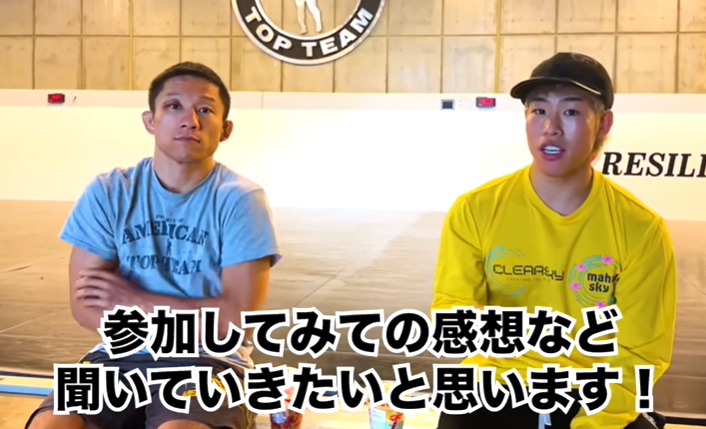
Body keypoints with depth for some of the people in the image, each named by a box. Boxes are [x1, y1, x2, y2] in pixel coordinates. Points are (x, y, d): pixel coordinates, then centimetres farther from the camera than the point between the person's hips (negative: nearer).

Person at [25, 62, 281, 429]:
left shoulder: (240, 200, -7)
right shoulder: (107, 193, 1)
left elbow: (238, 318, -12)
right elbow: (85, 306, -3)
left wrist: (136, 301, -7)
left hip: (209, 361, -2)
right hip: (121, 356, 3)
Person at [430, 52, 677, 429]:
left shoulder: (641, 229, -8)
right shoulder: (474, 210, -8)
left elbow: (638, 354, -4)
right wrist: (473, 325, -31)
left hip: (597, 399, 1)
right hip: (497, 391, 0)